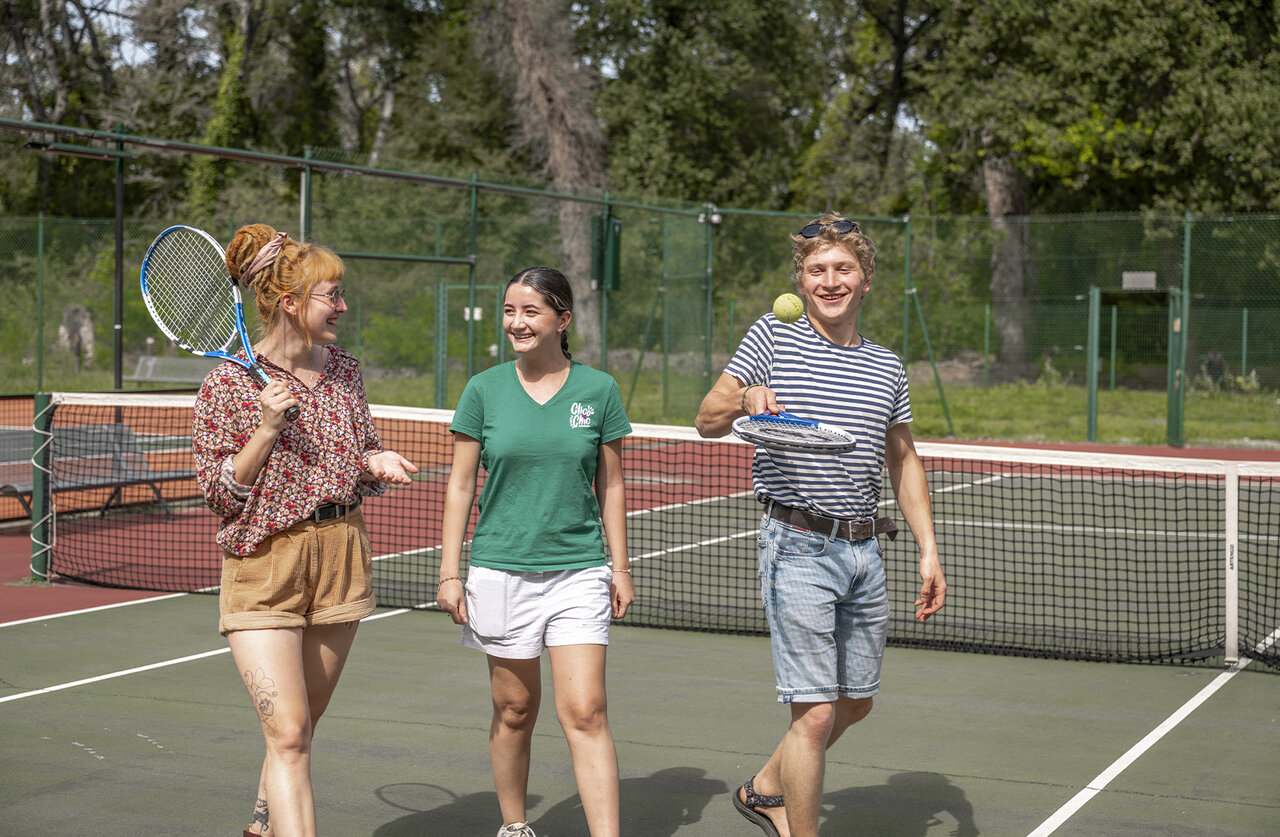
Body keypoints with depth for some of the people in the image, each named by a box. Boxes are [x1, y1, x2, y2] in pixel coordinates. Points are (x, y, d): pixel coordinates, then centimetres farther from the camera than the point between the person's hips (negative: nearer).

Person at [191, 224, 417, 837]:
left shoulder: (344, 371, 7)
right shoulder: (228, 382, -9)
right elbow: (220, 493, -8)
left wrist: (376, 463, -3)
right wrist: (267, 427, -20)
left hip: (341, 557, 5)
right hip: (263, 563, -5)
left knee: (298, 729, 15)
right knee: (289, 736, -13)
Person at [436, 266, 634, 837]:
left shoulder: (598, 390, 2)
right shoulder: (484, 390, 1)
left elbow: (609, 485, 9)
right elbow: (460, 485, 4)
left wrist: (620, 566, 7)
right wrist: (450, 571, 0)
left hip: (579, 571, 0)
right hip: (500, 570, 0)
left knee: (585, 711, -8)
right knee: (514, 711, 9)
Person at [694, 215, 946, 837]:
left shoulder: (887, 368, 12)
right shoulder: (772, 337, -1)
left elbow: (903, 461, 20)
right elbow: (707, 422, -3)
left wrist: (928, 549, 13)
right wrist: (743, 399, -25)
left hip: (864, 551, 6)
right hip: (799, 549, -6)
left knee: (855, 705, 15)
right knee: (815, 714, -9)